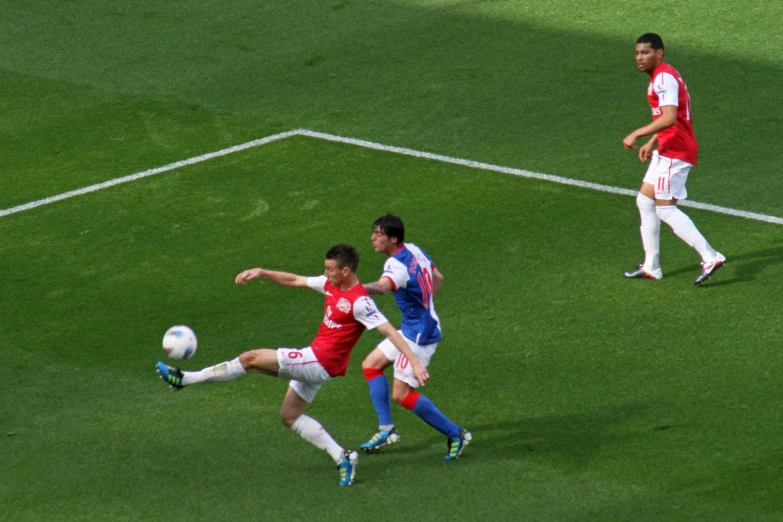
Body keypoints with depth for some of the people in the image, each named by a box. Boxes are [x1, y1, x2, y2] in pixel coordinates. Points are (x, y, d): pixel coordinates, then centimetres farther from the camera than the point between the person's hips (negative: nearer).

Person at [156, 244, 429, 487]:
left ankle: (185, 378, -2)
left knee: (251, 359, -10)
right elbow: (295, 280, 18)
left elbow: (390, 331, -21)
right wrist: (261, 273, 8)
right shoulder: (331, 284, 6)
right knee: (289, 416, 16)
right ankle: (343, 457, 9)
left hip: (320, 362, -10)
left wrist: (415, 362, -26)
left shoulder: (360, 302, -19)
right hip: (315, 361, 10)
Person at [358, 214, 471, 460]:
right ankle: (386, 429, 12)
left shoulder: (397, 265, -26)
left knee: (402, 394, -6)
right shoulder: (415, 250, 4)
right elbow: (437, 278, 20)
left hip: (419, 335, -10)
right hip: (411, 330, 10)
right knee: (371, 365, 12)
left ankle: (455, 434, 4)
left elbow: (382, 287, -49)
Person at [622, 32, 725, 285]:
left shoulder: (664, 78, -18)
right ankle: (651, 267, 19)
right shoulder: (661, 76, 16)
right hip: (667, 150, 11)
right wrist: (652, 142, 25)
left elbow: (669, 117, -30)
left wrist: (637, 134, -29)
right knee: (645, 201, 14)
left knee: (665, 208, -10)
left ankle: (710, 257, -11)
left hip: (675, 152, -11)